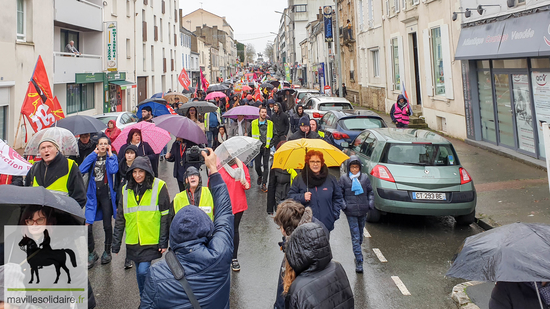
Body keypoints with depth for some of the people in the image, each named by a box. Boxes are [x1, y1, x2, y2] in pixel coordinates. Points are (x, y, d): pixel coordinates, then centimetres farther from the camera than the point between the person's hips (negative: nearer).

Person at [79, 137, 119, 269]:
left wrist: (110, 154, -8)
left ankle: (107, 252, 23)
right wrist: (94, 154, -4)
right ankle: (92, 253, 9)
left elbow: (113, 170, -18)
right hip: (93, 193, 2)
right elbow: (82, 169, -9)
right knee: (87, 225, -8)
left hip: (106, 193, -2)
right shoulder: (93, 157, 11)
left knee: (107, 225, 5)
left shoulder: (112, 157, 5)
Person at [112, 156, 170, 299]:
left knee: (143, 271, -12)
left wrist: (164, 242, -9)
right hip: (133, 241, 5)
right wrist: (116, 243, 8)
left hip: (151, 240, -5)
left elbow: (165, 216, -5)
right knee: (140, 272, 14)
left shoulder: (159, 187, -6)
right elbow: (120, 218, 11)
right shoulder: (126, 190, 7)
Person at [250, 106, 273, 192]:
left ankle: (264, 184, -2)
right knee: (257, 165, 3)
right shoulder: (253, 123, 4)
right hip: (257, 147, 0)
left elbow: (273, 135, 10)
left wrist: (270, 144, 0)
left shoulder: (270, 123, 5)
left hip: (266, 147, 0)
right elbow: (250, 135, 10)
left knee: (266, 166, -5)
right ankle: (260, 176, 37)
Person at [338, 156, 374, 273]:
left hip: (363, 211, 3)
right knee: (355, 236, -7)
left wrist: (371, 203, 1)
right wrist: (343, 205, -9)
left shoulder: (364, 177, 7)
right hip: (351, 212, -3)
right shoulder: (344, 178, 0)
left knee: (360, 234, 16)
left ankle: (357, 252, 39)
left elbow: (370, 192, 15)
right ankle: (359, 261, -6)